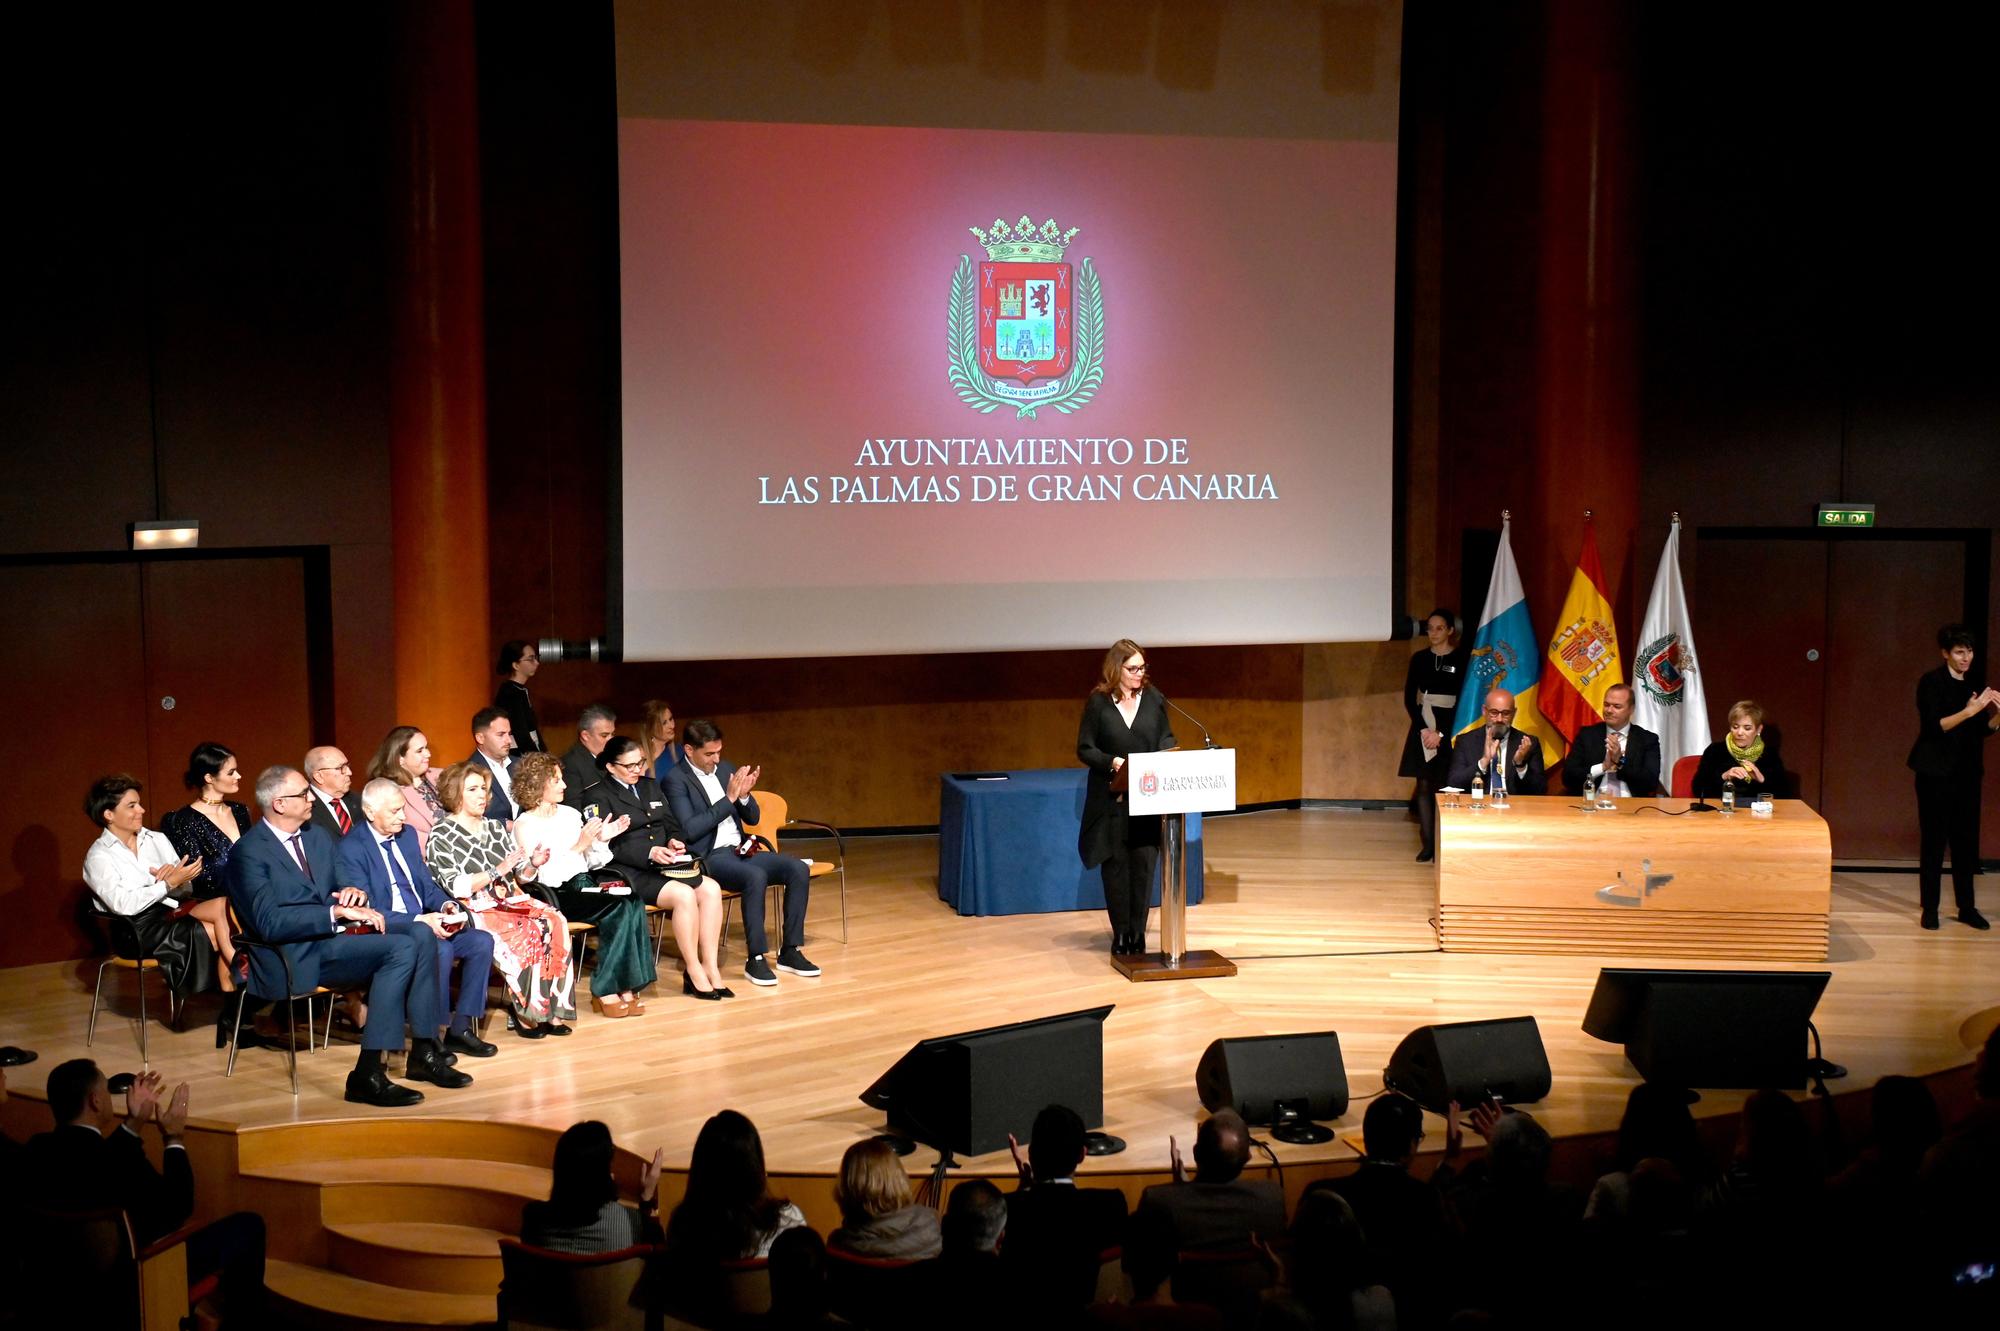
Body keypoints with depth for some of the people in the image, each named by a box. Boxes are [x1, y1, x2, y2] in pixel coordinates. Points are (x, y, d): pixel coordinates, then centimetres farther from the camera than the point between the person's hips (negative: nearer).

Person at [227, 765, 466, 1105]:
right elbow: (269, 923, -20)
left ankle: (423, 1053, -5)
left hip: (329, 939, 8)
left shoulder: (317, 837, 15)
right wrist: (337, 912, -23)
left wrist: (353, 898, -1)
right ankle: (368, 1075, -27)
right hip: (292, 959, -8)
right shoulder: (250, 852, -10)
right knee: (402, 948, -26)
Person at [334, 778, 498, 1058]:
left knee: (482, 941, -12)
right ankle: (432, 1037, -20)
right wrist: (421, 921, -24)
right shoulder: (351, 849, -11)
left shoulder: (407, 835, 12)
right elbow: (366, 912, -17)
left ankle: (460, 1029, -6)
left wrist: (446, 905, -5)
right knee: (440, 950, -32)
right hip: (386, 933, -8)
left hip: (426, 925, 8)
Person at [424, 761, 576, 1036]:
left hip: (510, 900, 6)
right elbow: (455, 887, -10)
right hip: (475, 910, -6)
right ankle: (525, 1013, -20)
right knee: (526, 933, -32)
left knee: (554, 922, -24)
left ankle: (552, 1008, -24)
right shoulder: (441, 837, 1)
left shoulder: (495, 828, 19)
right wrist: (497, 871, -16)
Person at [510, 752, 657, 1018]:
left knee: (632, 904, -25)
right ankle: (605, 992, -22)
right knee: (620, 908, -29)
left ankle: (626, 987, -24)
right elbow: (541, 876, -13)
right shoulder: (524, 825, -3)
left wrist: (601, 840, 2)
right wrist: (579, 845, -15)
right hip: (555, 895, -6)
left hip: (585, 886, 6)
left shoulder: (570, 814, 17)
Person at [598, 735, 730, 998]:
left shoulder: (651, 786, 21)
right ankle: (693, 974, -20)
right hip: (630, 873, -7)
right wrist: (648, 853, -21)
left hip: (665, 866, 7)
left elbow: (673, 826, 23)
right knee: (684, 894, -30)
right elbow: (609, 847, -10)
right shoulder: (600, 796, -1)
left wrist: (674, 840, -1)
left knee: (711, 889, -20)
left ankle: (711, 968, -19)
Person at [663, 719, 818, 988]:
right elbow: (689, 830, -18)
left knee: (798, 869, -14)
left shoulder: (726, 769, 13)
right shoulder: (675, 780, -7)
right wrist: (729, 799, -18)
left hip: (740, 850, 7)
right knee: (755, 876, -35)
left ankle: (791, 951, -8)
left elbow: (752, 818, 16)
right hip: (709, 857, -7)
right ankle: (756, 960, -27)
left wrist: (744, 795, -6)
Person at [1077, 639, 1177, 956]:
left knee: (1144, 865, 0)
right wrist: (1112, 762, -20)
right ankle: (1120, 933, 13)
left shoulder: (1154, 698, 3)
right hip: (1111, 798, -2)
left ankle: (1137, 932, 9)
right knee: (1115, 864, 4)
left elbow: (1167, 740, 9)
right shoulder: (1098, 702, -4)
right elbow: (1084, 749, -3)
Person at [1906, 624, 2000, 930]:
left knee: (1966, 839, 6)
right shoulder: (1931, 683, -7)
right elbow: (1933, 726, -16)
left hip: (1967, 772, 5)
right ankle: (1930, 909, 3)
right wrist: (1968, 711, -26)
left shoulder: (1974, 683, 10)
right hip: (1937, 772, -5)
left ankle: (1966, 907, 13)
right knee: (1934, 839, -2)